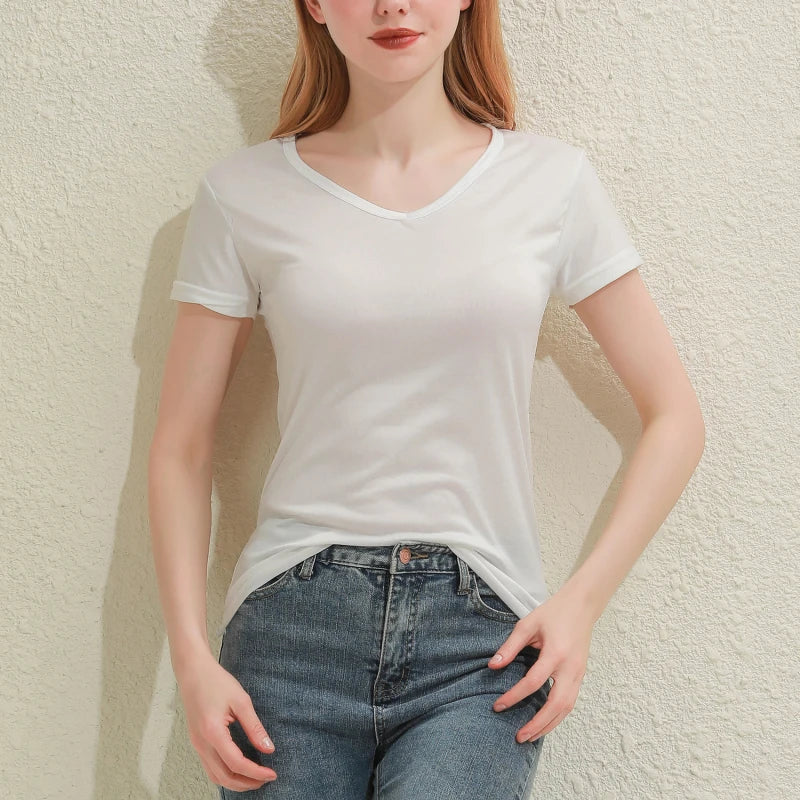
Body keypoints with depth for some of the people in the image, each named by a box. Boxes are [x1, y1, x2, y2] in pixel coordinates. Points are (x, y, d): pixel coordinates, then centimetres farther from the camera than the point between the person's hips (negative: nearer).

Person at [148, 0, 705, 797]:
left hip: (481, 629, 0)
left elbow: (674, 418, 6)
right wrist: (191, 657, -4)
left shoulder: (551, 181, 2)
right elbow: (180, 446, 5)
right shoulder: (243, 193, 2)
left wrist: (581, 600, -3)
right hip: (294, 620, 1)